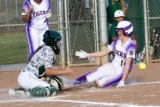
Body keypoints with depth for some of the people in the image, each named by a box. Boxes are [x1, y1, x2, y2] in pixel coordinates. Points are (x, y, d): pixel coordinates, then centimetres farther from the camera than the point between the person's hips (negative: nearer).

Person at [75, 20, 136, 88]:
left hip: (121, 72, -6)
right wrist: (88, 55, 12)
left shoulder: (130, 46, -19)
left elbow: (127, 64, -23)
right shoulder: (116, 42, 5)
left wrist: (122, 81, -29)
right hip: (112, 67, 6)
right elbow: (104, 52, 13)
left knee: (100, 83, -28)